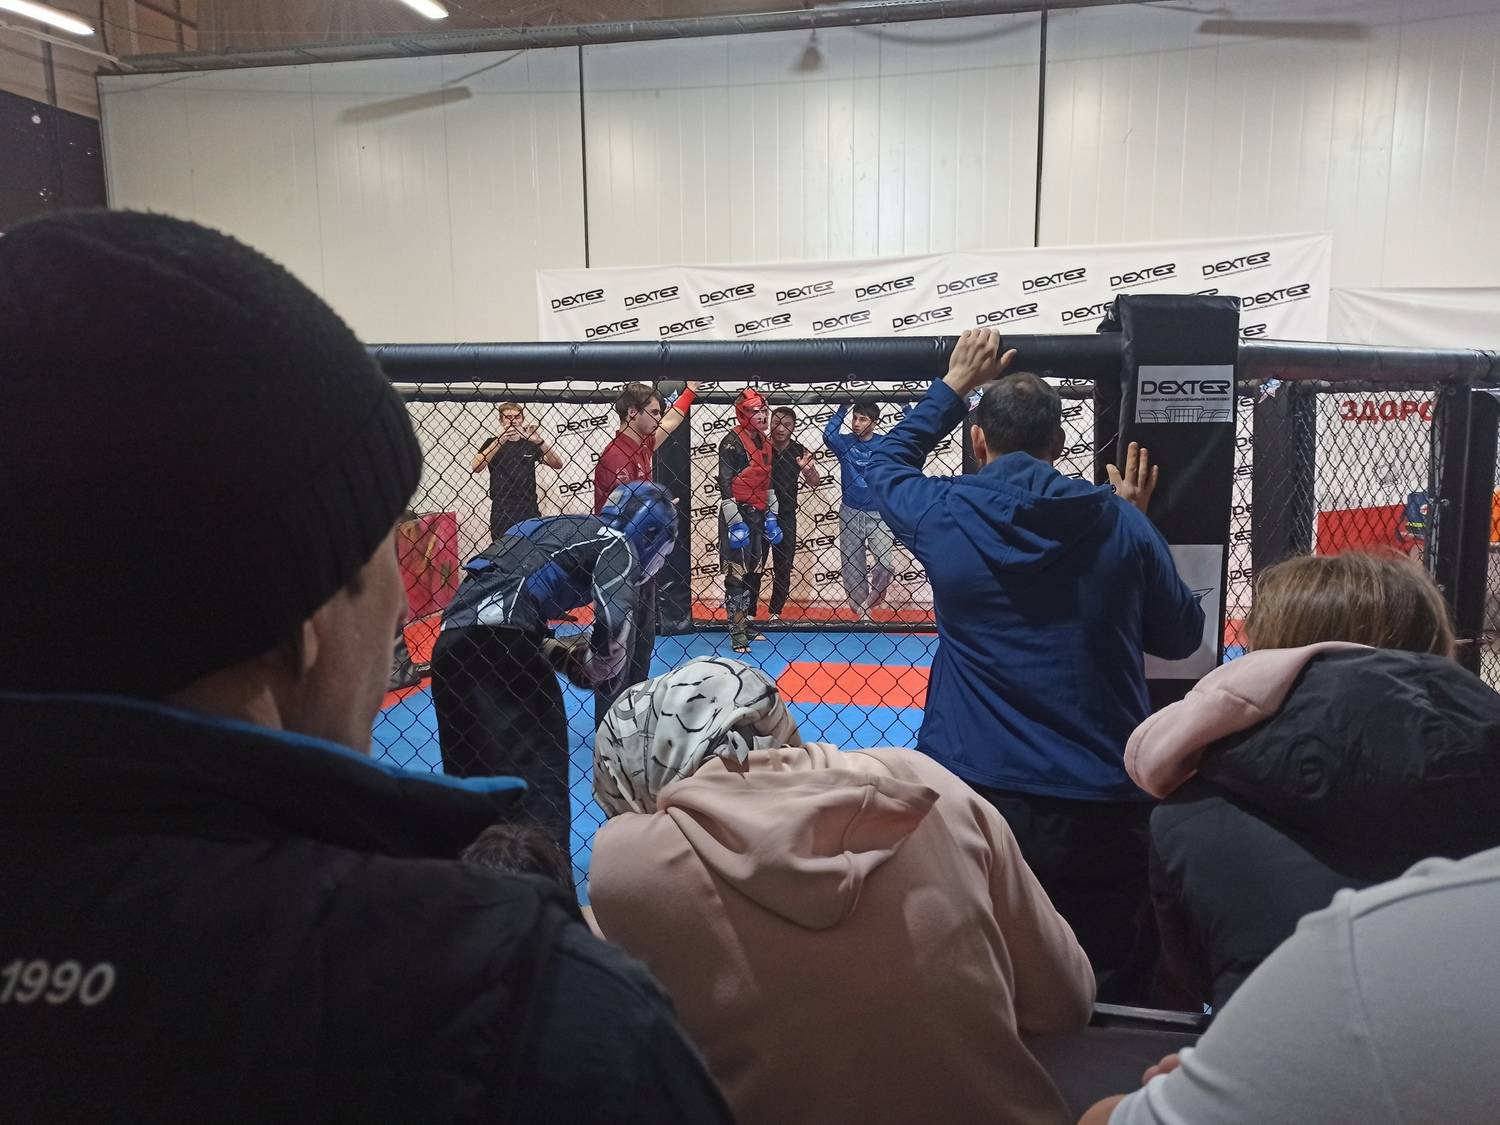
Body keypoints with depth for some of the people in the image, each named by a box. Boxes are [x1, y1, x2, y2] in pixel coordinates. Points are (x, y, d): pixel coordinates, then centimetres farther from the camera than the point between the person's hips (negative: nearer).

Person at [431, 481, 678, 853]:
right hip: (500, 646, -8)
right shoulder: (616, 543, 7)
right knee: (540, 781, -1)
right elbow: (616, 623, -10)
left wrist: (557, 651, 20)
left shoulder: (552, 529, 30)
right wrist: (593, 667, 10)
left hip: (450, 645, 8)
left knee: (471, 775, 20)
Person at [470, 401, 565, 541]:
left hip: (530, 512, 1)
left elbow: (557, 464, -1)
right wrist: (500, 441, -20)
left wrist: (539, 441, -16)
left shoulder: (530, 444, 13)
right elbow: (475, 467, -10)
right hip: (502, 514, -1)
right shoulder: (493, 443, 8)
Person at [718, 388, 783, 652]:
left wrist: (771, 516, 15)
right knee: (737, 573, -7)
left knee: (755, 571, 13)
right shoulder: (732, 442, -12)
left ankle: (748, 622, 25)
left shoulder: (765, 442, 13)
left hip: (759, 515, 8)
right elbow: (725, 485, -16)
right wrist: (734, 522, -19)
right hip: (738, 514, -8)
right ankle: (737, 632, -3)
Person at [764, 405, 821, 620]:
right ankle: (749, 613, 9)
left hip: (785, 516, 1)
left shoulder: (800, 452, -5)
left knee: (783, 566, 6)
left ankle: (776, 613, 18)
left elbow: (815, 483, -11)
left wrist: (808, 470, -33)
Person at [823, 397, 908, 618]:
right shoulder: (845, 442, 0)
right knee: (852, 567, 6)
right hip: (850, 514, 1)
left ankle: (870, 601, 12)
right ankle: (862, 613, 18)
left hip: (878, 515, -1)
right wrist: (843, 408, -17)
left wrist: (906, 410, -17)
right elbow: (829, 435, -19)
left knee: (886, 565, -13)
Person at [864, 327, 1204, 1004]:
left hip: (972, 796, 0)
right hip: (1101, 812, 1)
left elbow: (886, 461, 18)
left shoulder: (943, 515, -5)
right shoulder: (1120, 524, -3)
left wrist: (954, 385, 26)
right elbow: (1182, 636, 11)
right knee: (1111, 1003, 16)